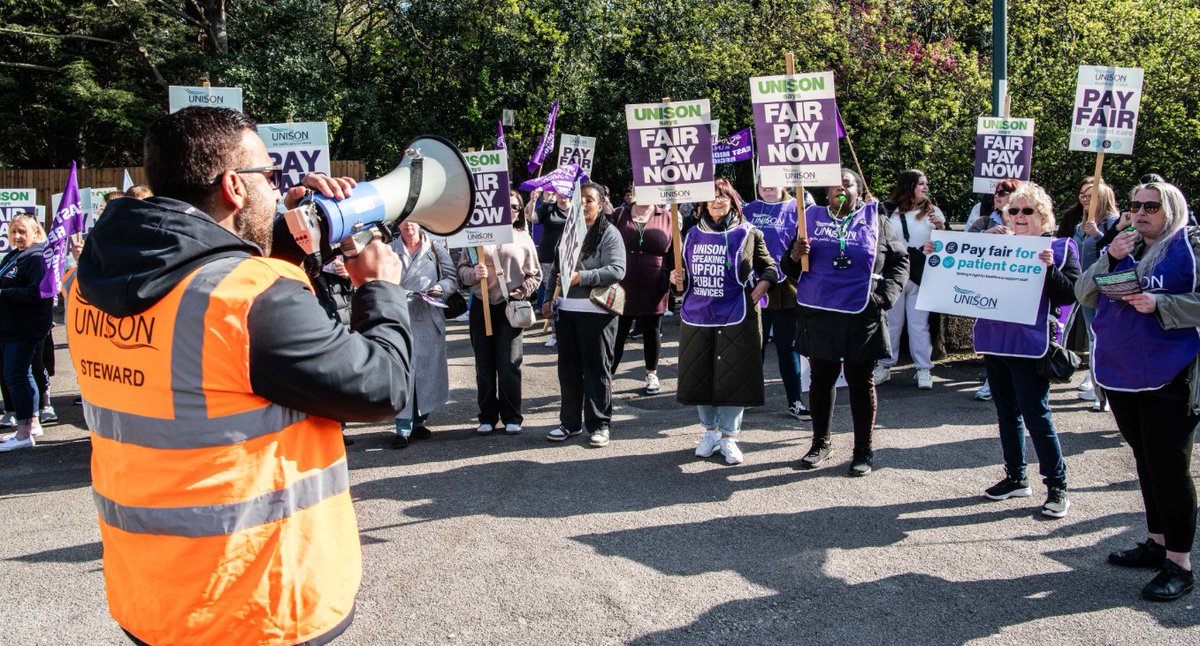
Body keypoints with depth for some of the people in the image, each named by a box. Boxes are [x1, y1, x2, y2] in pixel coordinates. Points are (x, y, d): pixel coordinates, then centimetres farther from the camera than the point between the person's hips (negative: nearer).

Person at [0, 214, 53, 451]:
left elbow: (37, 292, -23)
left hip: (25, 330, -10)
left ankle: (24, 434, -6)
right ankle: (32, 424, 25)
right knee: (22, 375, 15)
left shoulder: (37, 257, -12)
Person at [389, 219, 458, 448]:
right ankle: (403, 428, -2)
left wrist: (441, 287, -12)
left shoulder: (435, 249, 9)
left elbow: (452, 277, 7)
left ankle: (420, 421, 21)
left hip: (429, 318, 2)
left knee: (428, 369, 7)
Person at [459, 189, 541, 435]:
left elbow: (535, 275, 11)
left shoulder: (523, 238, 8)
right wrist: (474, 273, -16)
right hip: (482, 306, 1)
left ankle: (512, 417, 9)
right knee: (484, 365, 6)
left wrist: (522, 292, -4)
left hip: (510, 307, -1)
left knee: (510, 365, -2)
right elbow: (462, 268, 4)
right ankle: (488, 417, 16)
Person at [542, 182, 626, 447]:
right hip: (566, 309, 6)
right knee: (568, 369, 12)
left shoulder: (609, 234, -7)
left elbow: (617, 270, -18)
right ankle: (570, 422, 24)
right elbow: (556, 268, 22)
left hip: (596, 311, -6)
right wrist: (549, 298, 16)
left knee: (597, 369, 0)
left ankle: (599, 425, 11)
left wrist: (580, 277, -24)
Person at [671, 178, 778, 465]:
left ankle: (729, 436, 16)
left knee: (733, 378, 1)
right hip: (697, 317, 3)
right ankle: (710, 430, 27)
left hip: (736, 319, -3)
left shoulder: (748, 234, 1)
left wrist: (757, 292, -10)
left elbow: (770, 268, 5)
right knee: (698, 376, 8)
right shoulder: (694, 234, 10)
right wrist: (678, 280, -2)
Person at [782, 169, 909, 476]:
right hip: (818, 316, 2)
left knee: (861, 383, 6)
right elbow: (792, 271, 11)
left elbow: (900, 260, 10)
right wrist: (794, 256, -13)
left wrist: (885, 295, -4)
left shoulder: (876, 222, 5)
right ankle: (820, 443, 26)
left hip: (861, 318, -2)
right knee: (821, 379, 11)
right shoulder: (812, 218, 8)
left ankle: (863, 450, 17)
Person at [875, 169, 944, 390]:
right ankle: (884, 366, 19)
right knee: (890, 322, 10)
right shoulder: (888, 211, 4)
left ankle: (924, 369, 10)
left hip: (920, 275, 0)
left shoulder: (933, 212, 7)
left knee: (919, 324, 3)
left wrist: (940, 227, -13)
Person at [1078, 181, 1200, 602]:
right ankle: (1158, 542, 29)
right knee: (1145, 461, 16)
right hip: (1121, 373, 7)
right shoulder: (1124, 249, 14)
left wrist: (1160, 305, -23)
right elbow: (1085, 295, 5)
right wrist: (1110, 260, -9)